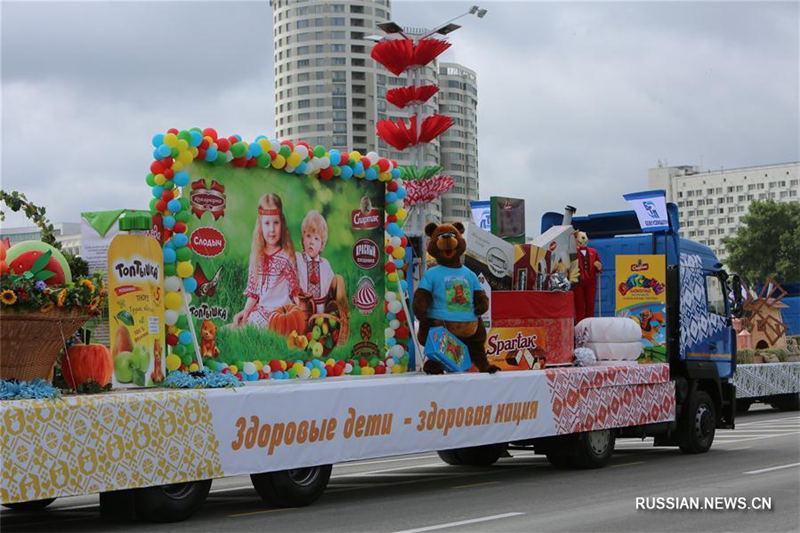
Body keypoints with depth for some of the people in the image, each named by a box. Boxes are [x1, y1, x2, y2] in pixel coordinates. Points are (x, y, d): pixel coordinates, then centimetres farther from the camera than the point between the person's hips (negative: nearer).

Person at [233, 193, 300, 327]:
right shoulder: (257, 255, 10)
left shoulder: (285, 257, -6)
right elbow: (253, 292, 14)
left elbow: (295, 291, -3)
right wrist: (245, 311, 1)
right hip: (260, 310, 6)